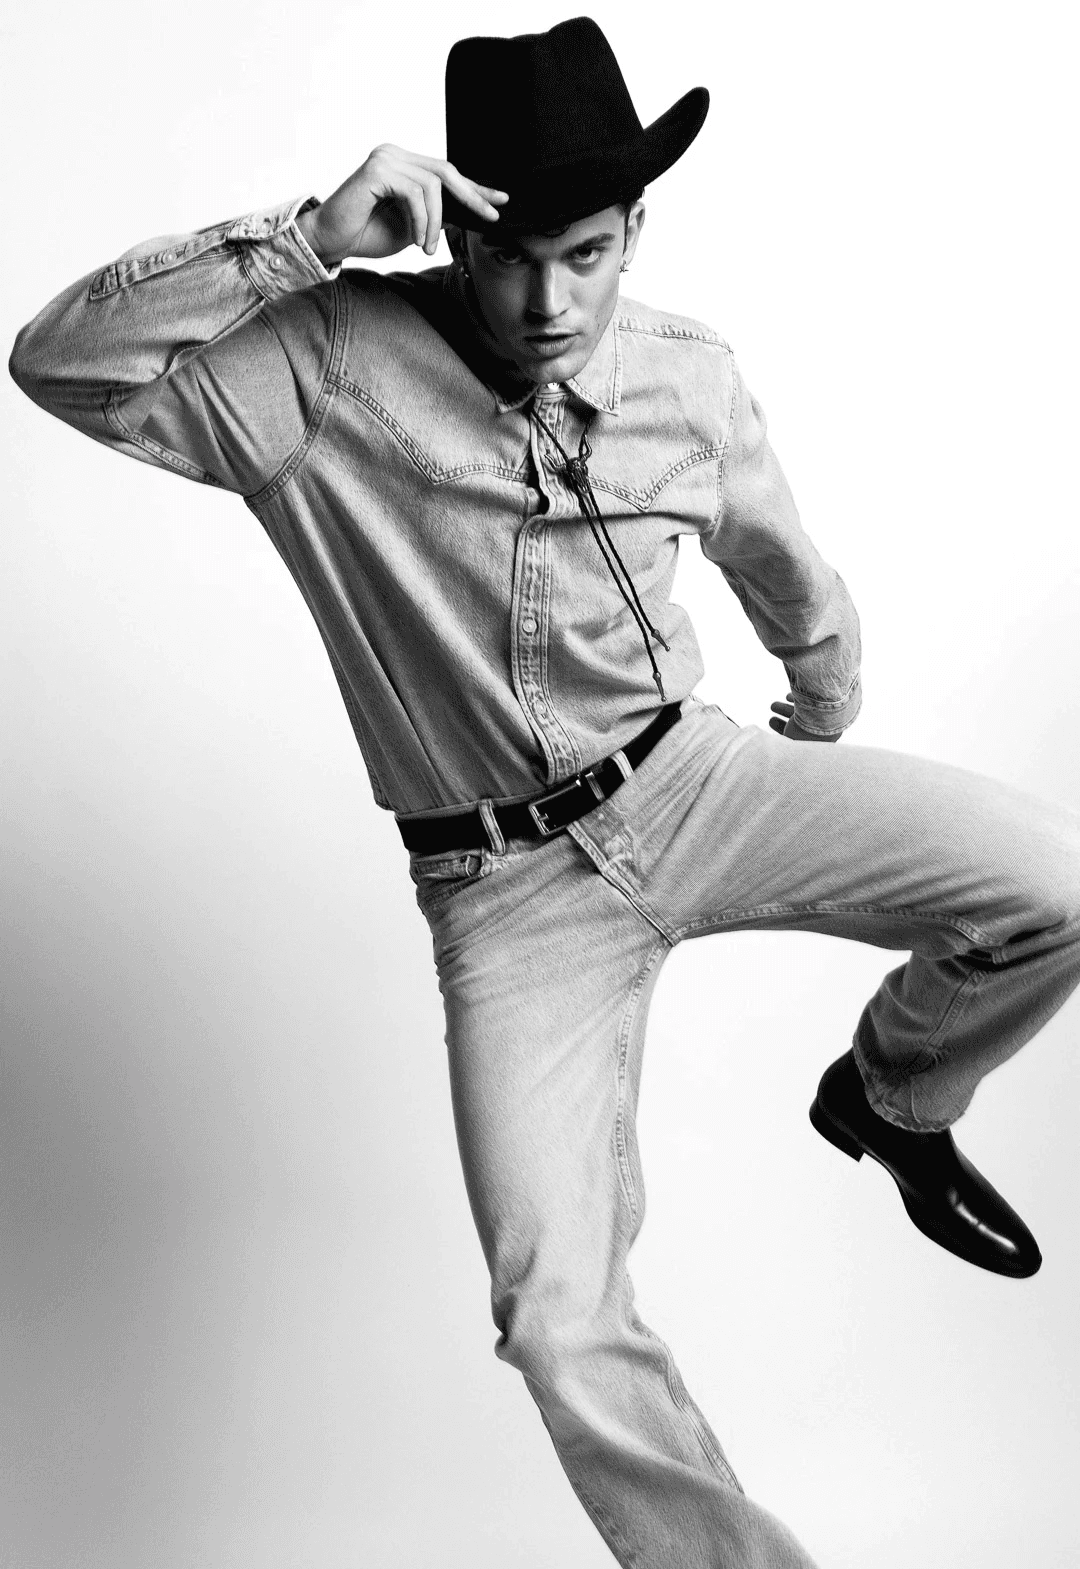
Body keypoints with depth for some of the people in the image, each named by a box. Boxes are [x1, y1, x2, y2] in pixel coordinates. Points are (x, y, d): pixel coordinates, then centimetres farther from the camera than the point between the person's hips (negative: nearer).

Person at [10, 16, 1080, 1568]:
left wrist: (821, 735, 31)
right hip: (507, 886, -2)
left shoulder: (690, 374, -2)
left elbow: (791, 581, 16)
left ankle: (888, 1095, 15)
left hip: (687, 783, 3)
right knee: (564, 1331, -12)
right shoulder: (330, 363, -12)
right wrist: (307, 236, -28)